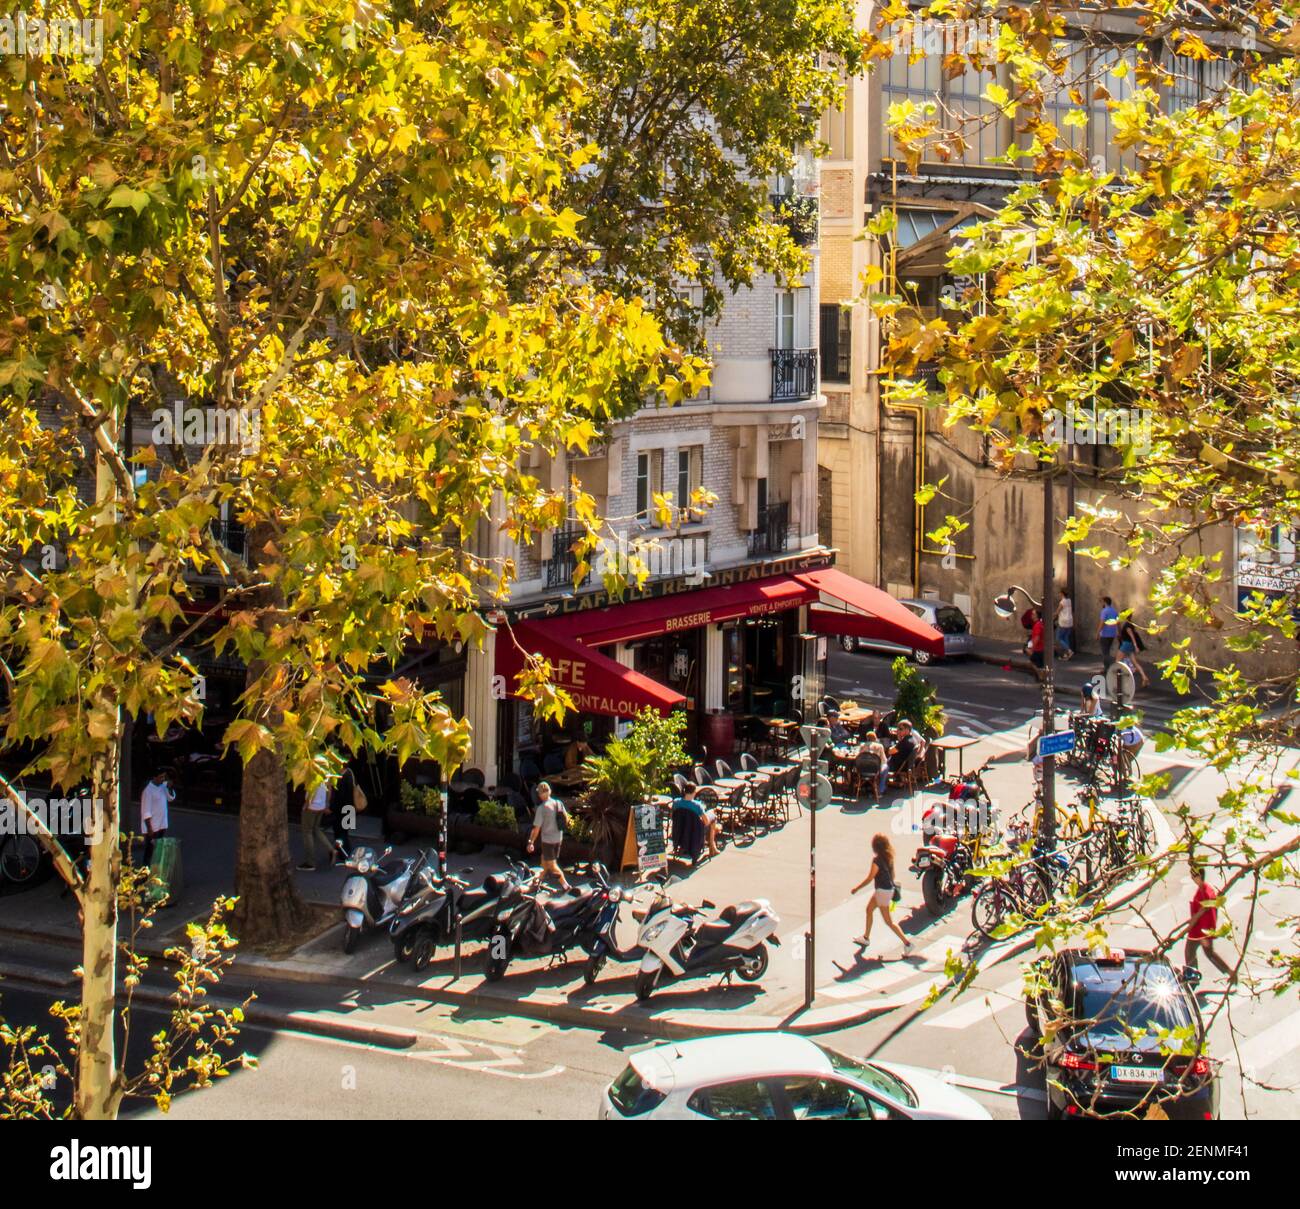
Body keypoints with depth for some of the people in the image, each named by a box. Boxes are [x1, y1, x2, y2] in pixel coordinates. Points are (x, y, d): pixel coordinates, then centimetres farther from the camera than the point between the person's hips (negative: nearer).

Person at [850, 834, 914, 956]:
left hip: (882, 891, -9)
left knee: (888, 921, -2)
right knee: (869, 909, 25)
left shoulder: (877, 860, -23)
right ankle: (865, 938, 38)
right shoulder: (889, 858, 1)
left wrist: (856, 888, -5)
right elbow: (892, 874, 12)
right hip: (889, 888, 9)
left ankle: (907, 943, -3)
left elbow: (869, 878, -18)